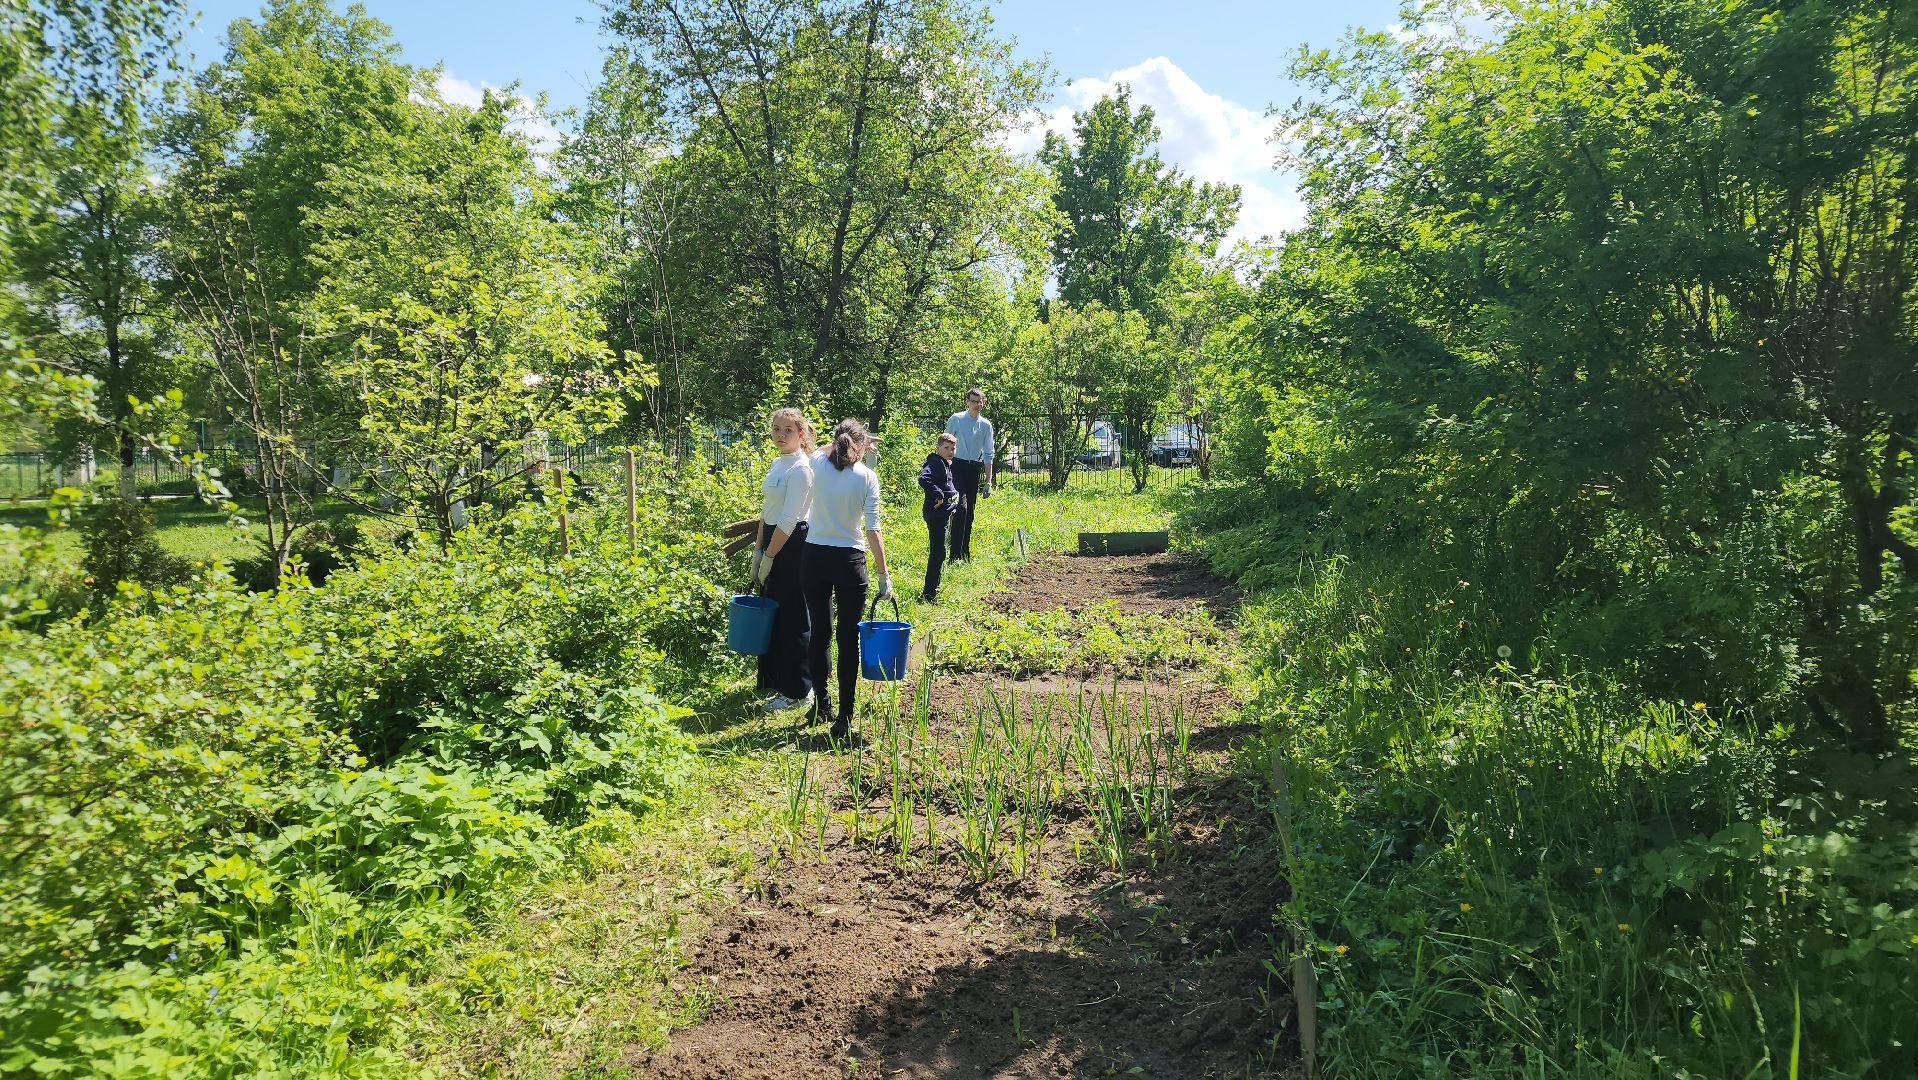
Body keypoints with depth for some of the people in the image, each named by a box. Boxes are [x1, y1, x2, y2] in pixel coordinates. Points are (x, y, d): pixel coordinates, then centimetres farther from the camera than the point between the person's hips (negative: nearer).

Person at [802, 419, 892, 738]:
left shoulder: (817, 463, -1)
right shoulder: (867, 477, -7)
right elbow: (872, 529, -9)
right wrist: (884, 576, -5)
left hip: (815, 556, 3)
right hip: (849, 560, -3)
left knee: (819, 633, 14)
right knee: (848, 639, 2)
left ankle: (821, 703, 24)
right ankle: (844, 717, 0)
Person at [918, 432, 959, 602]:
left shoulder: (947, 464, 15)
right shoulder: (935, 463, -16)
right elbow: (923, 479, -33)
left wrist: (954, 493, 13)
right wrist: (939, 495, -26)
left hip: (944, 513, 10)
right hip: (936, 513, -10)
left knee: (938, 552, 17)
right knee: (938, 552, -9)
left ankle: (933, 589, 28)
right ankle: (929, 593, -6)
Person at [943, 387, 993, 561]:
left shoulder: (986, 425, 8)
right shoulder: (956, 419, -2)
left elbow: (988, 455, 7)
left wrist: (989, 482, 3)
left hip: (975, 469, 4)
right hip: (958, 466, -4)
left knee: (970, 511, 8)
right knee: (961, 506, -18)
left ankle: (966, 553, 18)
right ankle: (955, 553, -18)